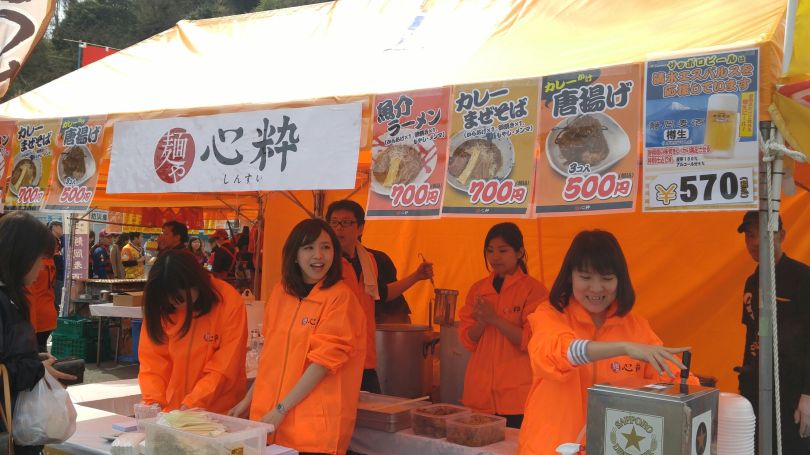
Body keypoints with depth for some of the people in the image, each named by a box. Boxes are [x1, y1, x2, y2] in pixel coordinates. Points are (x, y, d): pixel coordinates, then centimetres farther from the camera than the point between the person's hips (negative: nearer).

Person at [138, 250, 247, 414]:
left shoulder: (230, 303, -13)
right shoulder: (159, 308, -4)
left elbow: (224, 368, -13)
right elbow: (152, 360, -2)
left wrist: (190, 405, -18)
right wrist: (155, 403, -15)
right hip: (169, 412, 3)